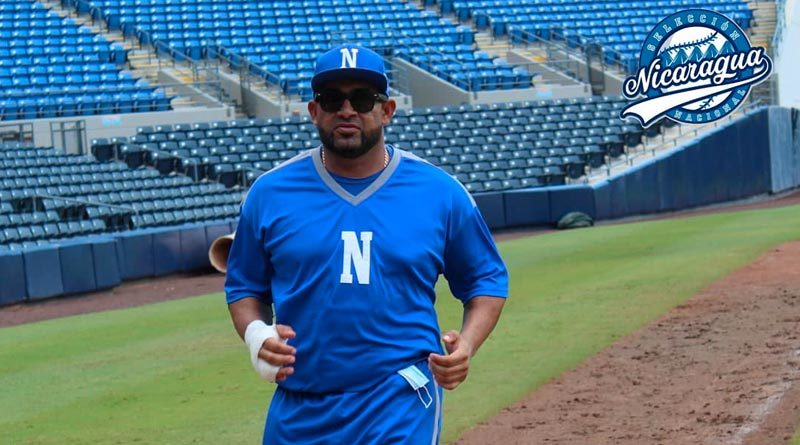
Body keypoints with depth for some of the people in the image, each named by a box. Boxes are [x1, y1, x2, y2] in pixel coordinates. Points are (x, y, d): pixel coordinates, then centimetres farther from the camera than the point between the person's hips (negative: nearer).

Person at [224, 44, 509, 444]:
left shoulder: (440, 192, 1)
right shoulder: (270, 193, 3)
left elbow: (488, 279, 10)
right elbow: (244, 285, 13)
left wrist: (467, 344, -8)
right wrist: (255, 334, -8)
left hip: (400, 409, -2)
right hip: (296, 410, 2)